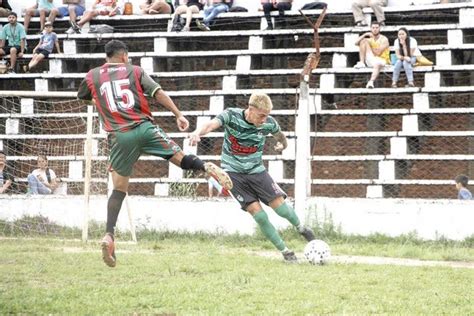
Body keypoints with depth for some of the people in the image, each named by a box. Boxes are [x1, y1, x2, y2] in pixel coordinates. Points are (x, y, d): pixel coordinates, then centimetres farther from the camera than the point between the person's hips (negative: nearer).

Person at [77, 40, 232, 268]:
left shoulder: (92, 76, 13)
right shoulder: (135, 71, 10)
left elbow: (81, 96, 33)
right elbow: (158, 93, -1)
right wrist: (178, 115, -3)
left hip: (119, 137, 1)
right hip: (144, 128, -1)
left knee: (119, 189, 8)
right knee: (180, 158, 3)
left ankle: (109, 235, -6)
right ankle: (207, 167, -30)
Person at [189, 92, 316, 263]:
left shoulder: (269, 123, -13)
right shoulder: (232, 115, -20)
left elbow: (279, 135, 10)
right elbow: (211, 124, -39)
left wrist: (282, 144, 21)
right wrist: (197, 132, -55)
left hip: (256, 170, 2)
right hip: (233, 171, -2)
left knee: (280, 206, -9)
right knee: (257, 213, -15)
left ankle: (301, 228, 25)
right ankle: (285, 251, -1)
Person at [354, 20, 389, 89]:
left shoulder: (384, 39, -1)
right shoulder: (369, 39, 14)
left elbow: (378, 52, -14)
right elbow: (356, 43, 2)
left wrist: (369, 48, 1)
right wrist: (365, 35, -9)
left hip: (381, 59, -4)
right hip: (370, 60, 4)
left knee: (377, 64, -44)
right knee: (364, 40, -10)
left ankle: (371, 82, -64)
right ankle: (361, 63, -20)